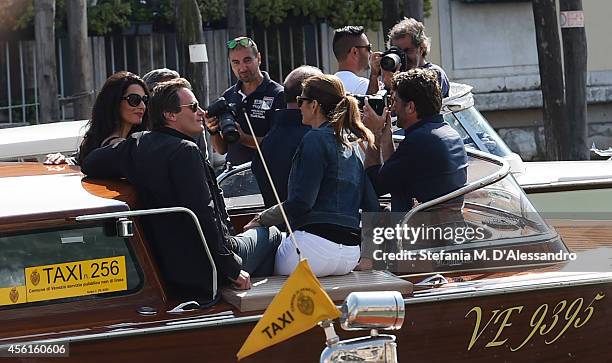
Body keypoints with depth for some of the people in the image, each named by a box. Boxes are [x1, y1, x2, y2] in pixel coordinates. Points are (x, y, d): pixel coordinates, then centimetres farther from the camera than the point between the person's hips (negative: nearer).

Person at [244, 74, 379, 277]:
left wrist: (261, 220, -4)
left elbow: (301, 202, -14)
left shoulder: (316, 139, -6)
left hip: (318, 243, -8)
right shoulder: (353, 146, 18)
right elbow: (372, 206, 15)